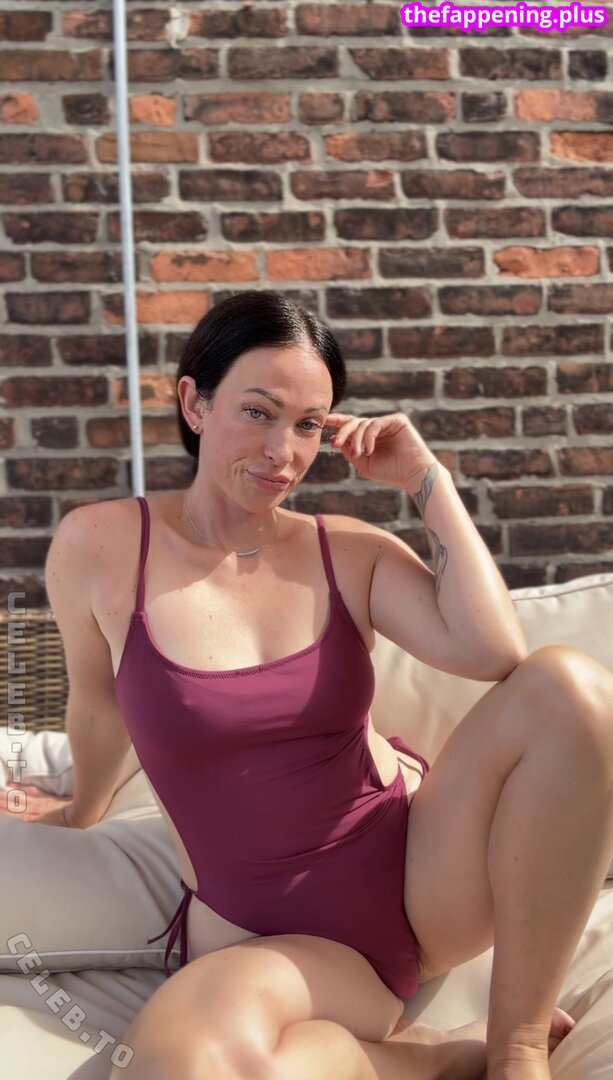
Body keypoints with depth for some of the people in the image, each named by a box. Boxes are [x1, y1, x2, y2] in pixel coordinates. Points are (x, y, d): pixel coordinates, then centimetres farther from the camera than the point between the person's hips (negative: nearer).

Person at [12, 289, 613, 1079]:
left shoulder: (350, 551, -1)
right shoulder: (99, 547, -5)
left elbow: (492, 651, -16)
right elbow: (98, 709, 11)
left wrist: (427, 481, -9)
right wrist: (84, 811, 26)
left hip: (420, 867, 2)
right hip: (266, 938, -1)